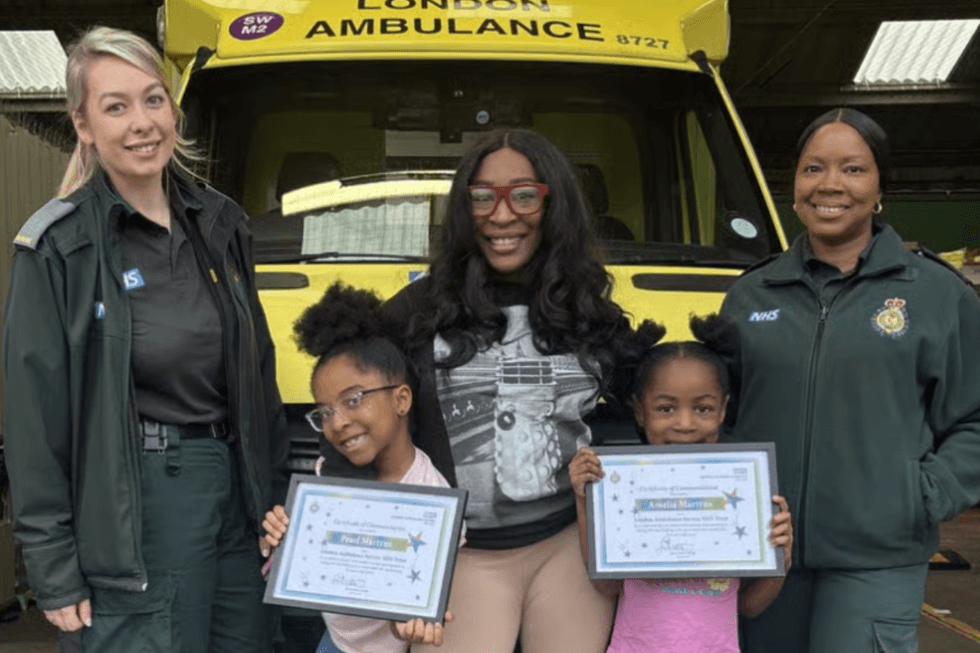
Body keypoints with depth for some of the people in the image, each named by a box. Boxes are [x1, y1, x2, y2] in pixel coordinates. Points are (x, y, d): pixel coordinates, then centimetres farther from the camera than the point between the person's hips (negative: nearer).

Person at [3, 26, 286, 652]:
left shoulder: (219, 221, 7)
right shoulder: (59, 247, -9)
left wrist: (274, 492, 14)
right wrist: (55, 571, -8)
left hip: (234, 487, 6)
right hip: (136, 507, -5)